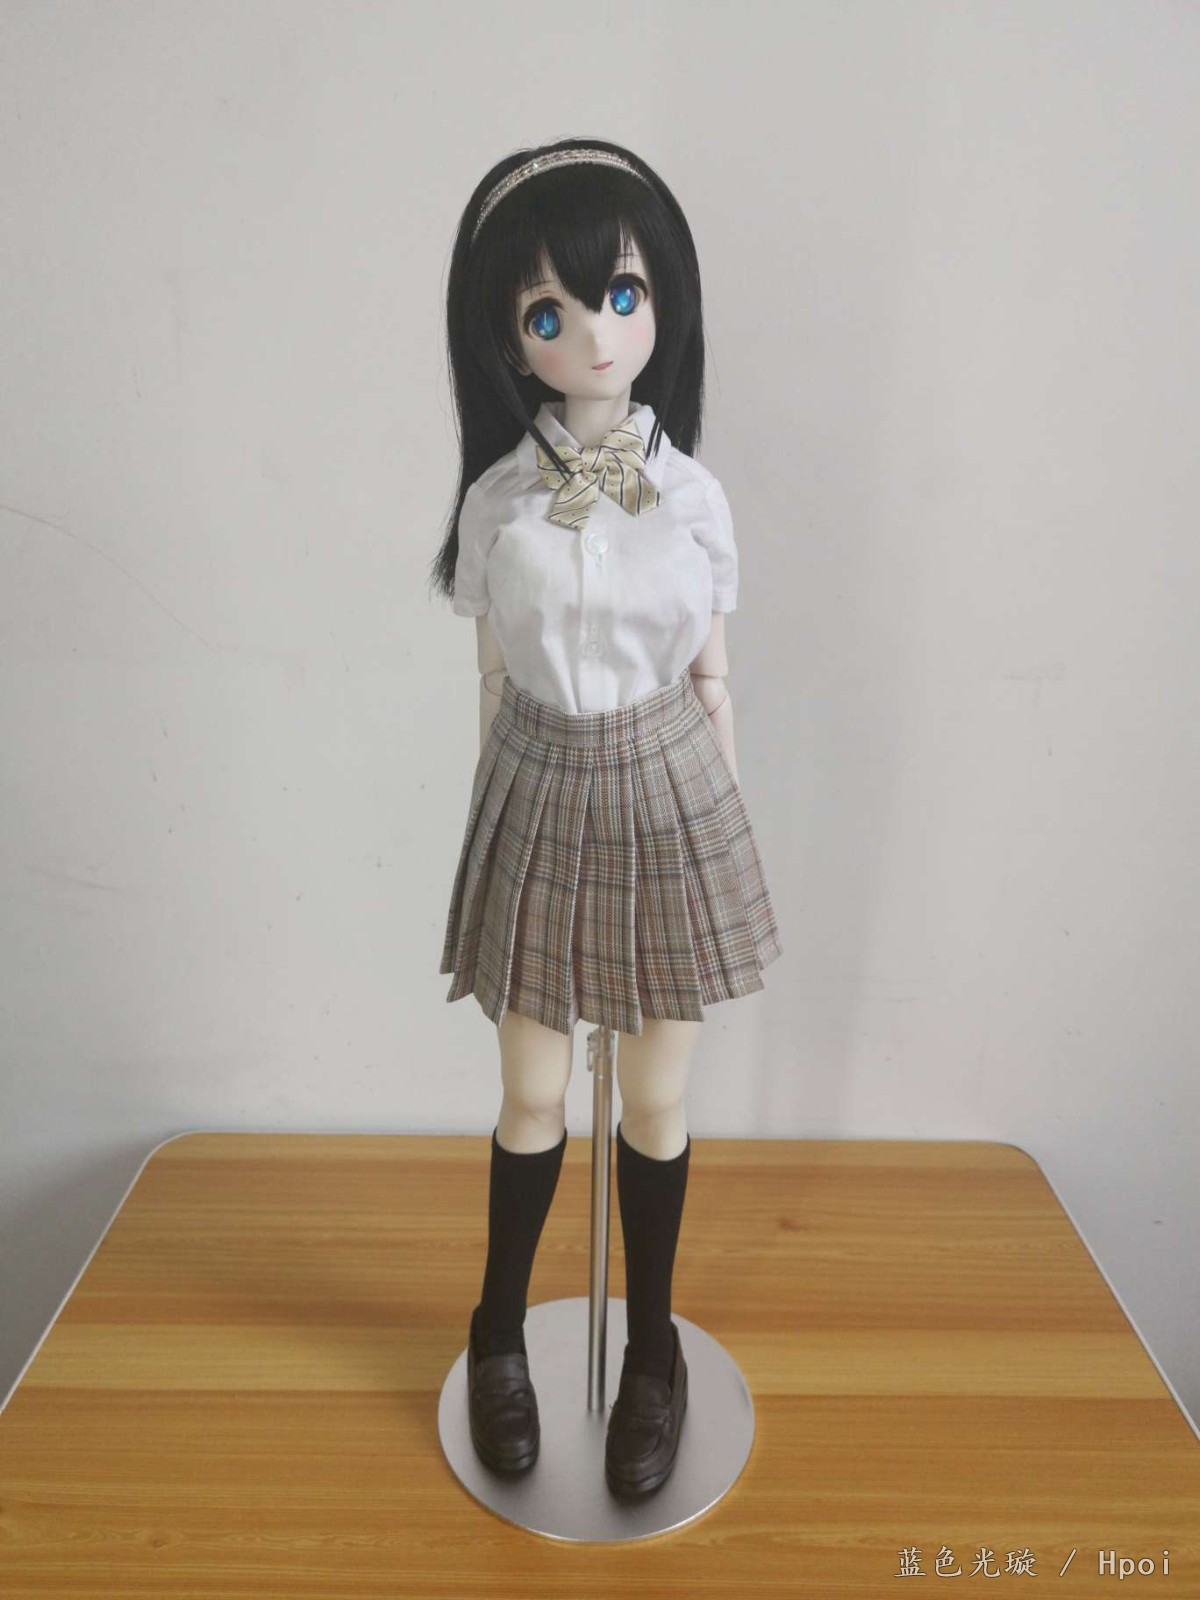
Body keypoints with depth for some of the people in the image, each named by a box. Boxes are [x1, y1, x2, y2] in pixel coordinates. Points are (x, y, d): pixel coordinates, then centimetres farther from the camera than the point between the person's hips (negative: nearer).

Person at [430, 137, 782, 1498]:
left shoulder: (696, 496, -6)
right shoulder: (493, 502, -7)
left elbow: (713, 685, 2)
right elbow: (493, 685, 1)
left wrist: (714, 822, 6)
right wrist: (502, 815, 6)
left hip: (670, 802, 0)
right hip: (542, 804, 0)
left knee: (656, 1098, 13)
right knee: (532, 1094, 13)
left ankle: (654, 1346, 38)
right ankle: (500, 1329, 41)